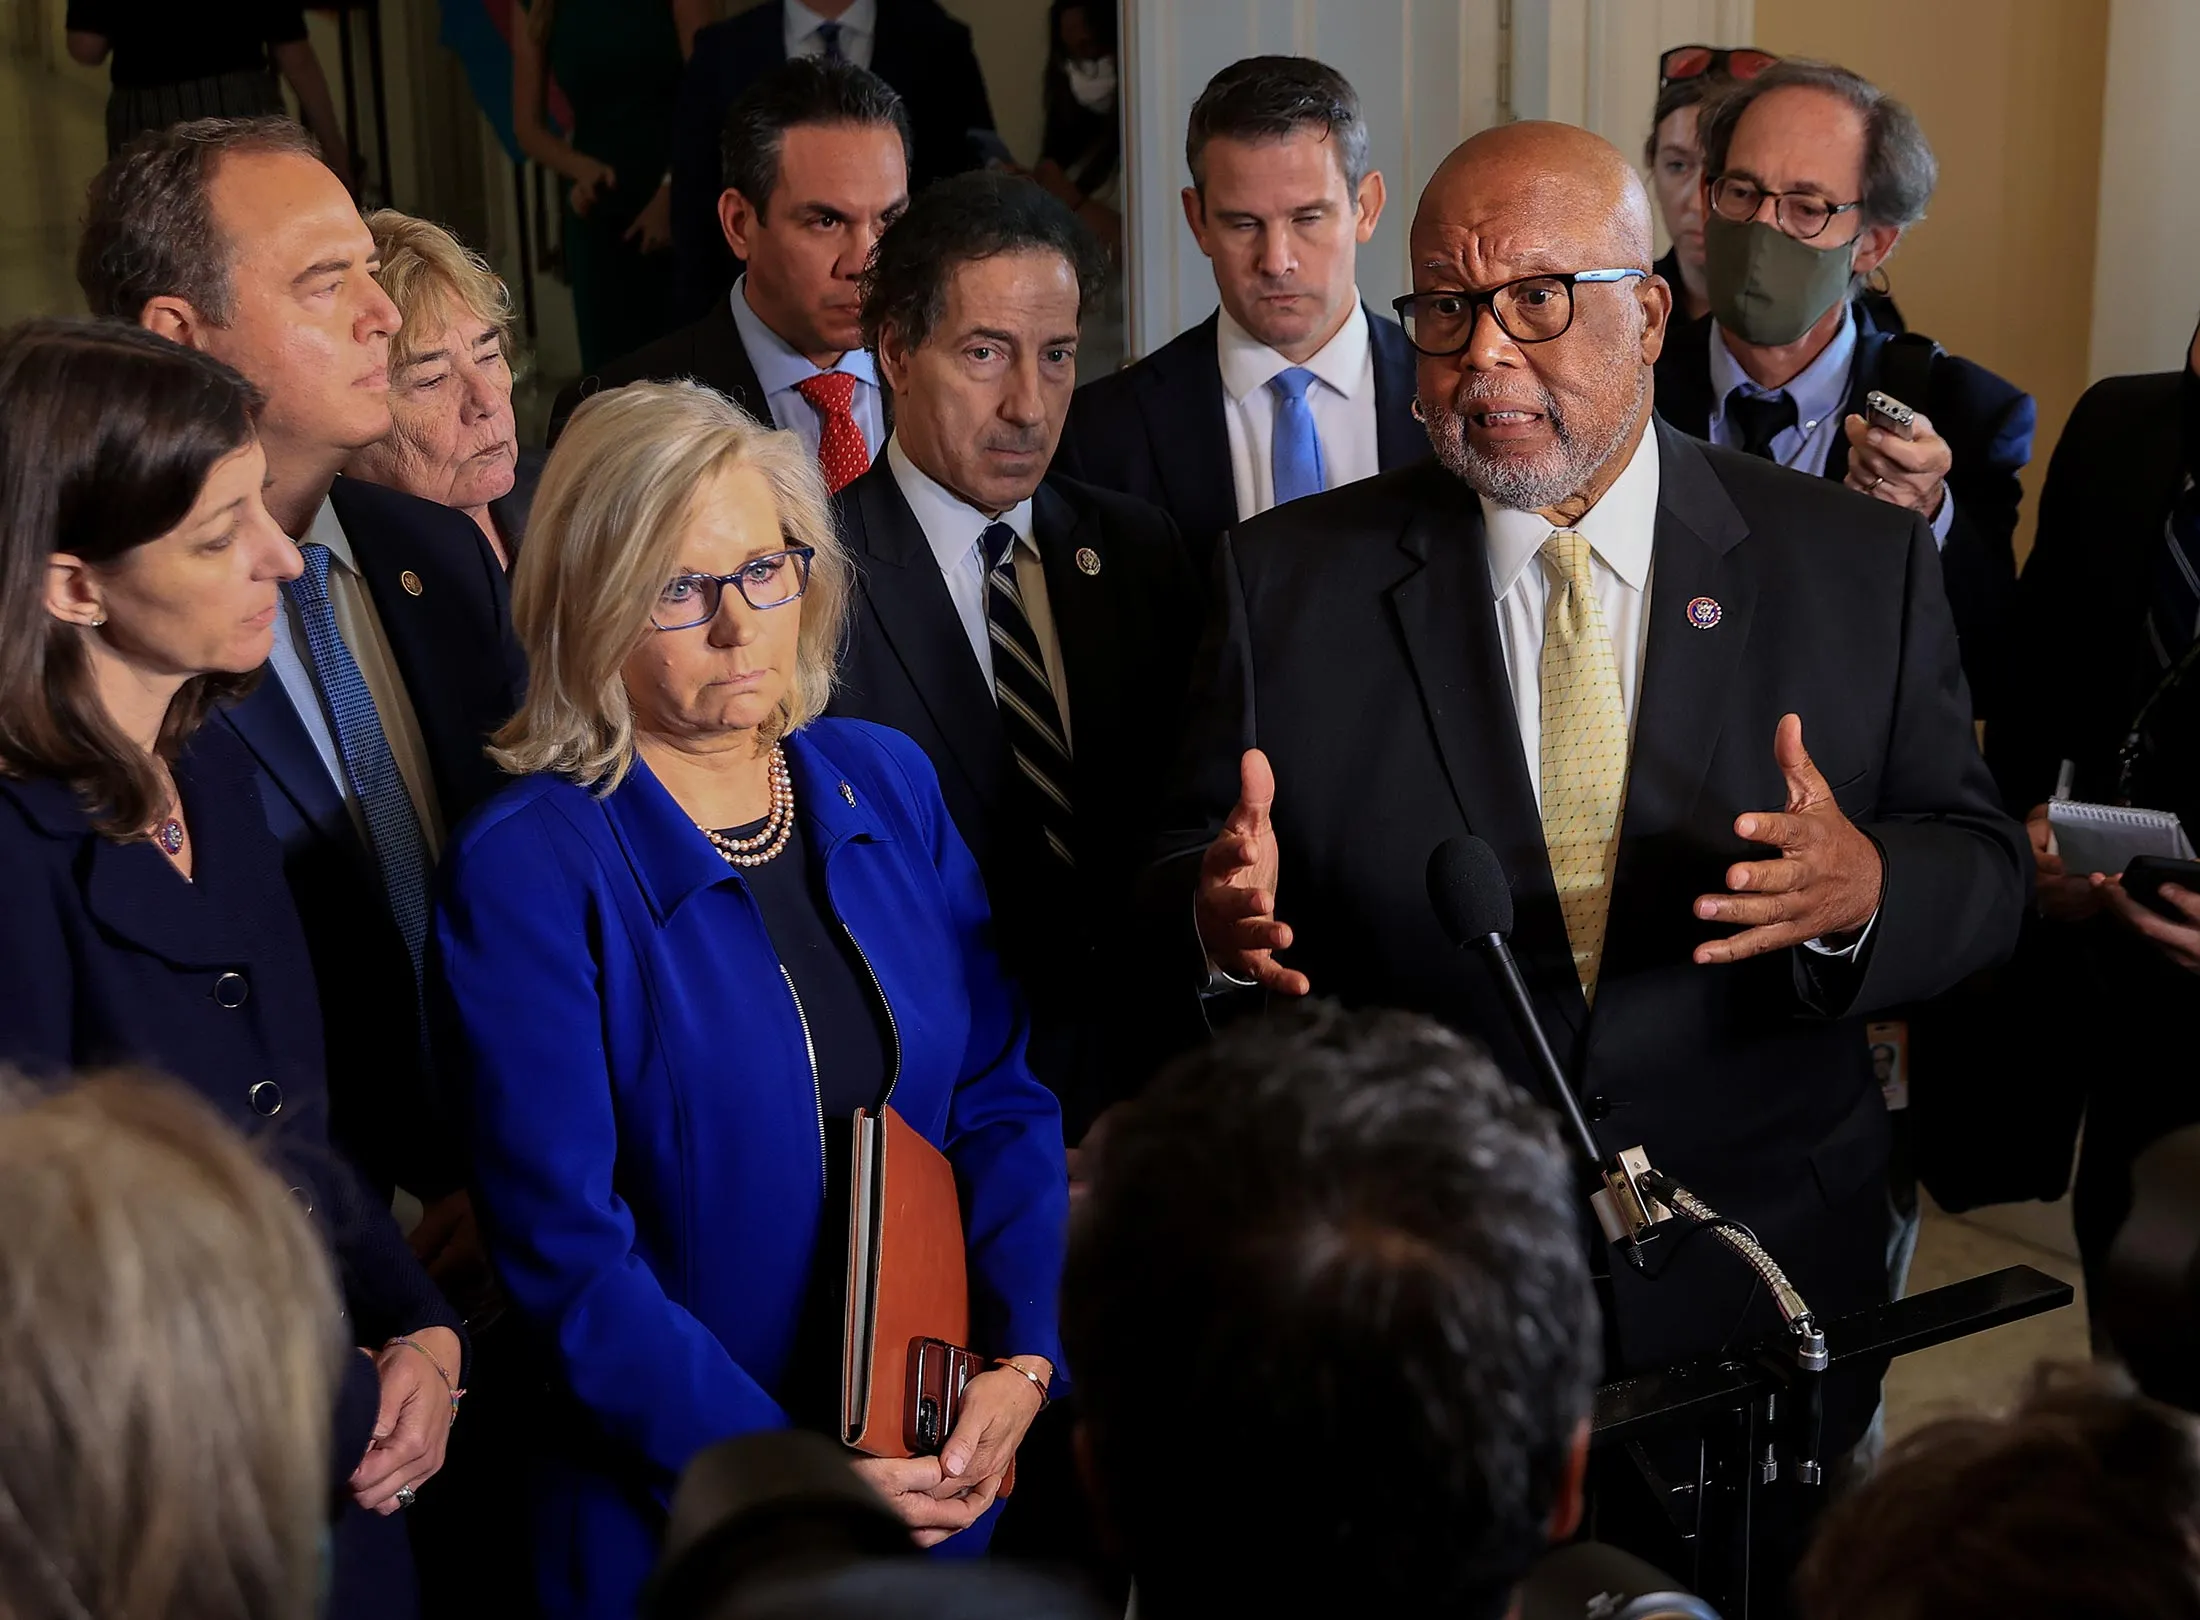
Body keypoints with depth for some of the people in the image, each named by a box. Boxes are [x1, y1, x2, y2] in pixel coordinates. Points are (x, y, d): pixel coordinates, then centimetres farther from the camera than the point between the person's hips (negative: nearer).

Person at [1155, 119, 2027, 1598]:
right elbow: (1190, 880, 0)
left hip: (1755, 1309, 1)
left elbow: (1982, 869, -2)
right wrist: (1223, 911, -24)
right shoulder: (1293, 578, -2)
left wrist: (1863, 892, -24)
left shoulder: (1861, 567, -2)